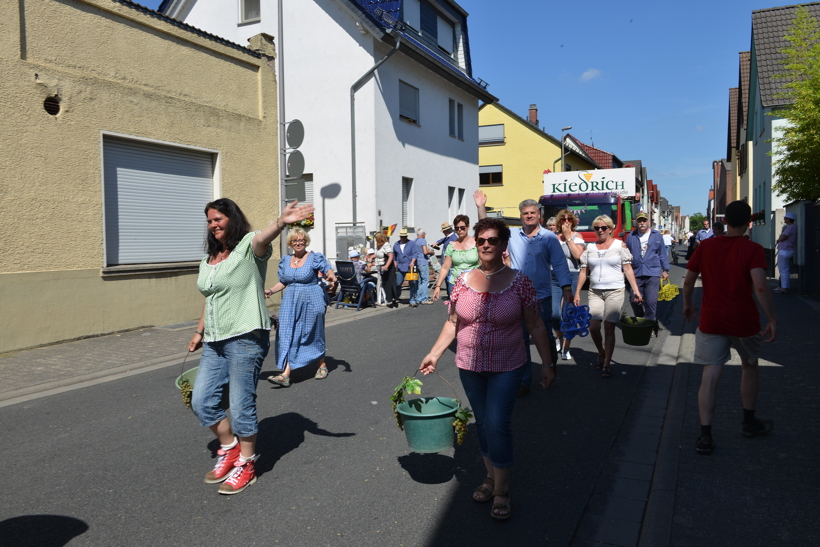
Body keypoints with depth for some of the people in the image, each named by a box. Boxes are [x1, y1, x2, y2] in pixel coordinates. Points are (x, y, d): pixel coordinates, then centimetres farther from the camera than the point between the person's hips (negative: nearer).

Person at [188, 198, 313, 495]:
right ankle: (230, 448, 30)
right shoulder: (208, 261, 17)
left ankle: (246, 464, 18)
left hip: (245, 338, -8)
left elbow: (263, 238, -32)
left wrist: (281, 222, -54)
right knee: (201, 401, 9)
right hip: (215, 342, 8)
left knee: (241, 405, -1)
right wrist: (199, 332, 26)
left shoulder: (248, 246, -7)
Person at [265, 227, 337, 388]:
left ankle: (322, 365, 30)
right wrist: (270, 291, 0)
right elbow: (283, 282, 15)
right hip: (290, 302, 4)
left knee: (313, 334, 8)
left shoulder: (315, 257, -3)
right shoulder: (285, 260, 10)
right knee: (288, 335, -6)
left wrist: (331, 276, -33)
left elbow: (328, 270, -11)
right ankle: (285, 374, -10)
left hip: (311, 302, -3)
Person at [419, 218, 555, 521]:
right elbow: (453, 322, 7)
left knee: (498, 424, -7)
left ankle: (501, 490, 10)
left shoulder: (519, 282, -7)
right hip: (469, 366, 3)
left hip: (506, 368, -3)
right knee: (482, 423, 12)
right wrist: (434, 354, 2)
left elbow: (536, 326, -2)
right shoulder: (464, 280, 0)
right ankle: (490, 477, 31)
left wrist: (547, 364, -3)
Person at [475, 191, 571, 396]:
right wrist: (481, 207, 1)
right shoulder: (511, 235, 5)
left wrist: (566, 289, -11)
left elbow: (560, 265, -2)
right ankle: (524, 381, 15)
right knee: (520, 339, 6)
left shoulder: (549, 237, -1)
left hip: (542, 296, -2)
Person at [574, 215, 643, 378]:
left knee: (609, 328, -5)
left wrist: (636, 290, -7)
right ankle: (601, 353, 22)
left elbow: (628, 269, 0)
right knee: (593, 327, -6)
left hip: (614, 292, -2)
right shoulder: (590, 248, 10)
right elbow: (584, 272, 11)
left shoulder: (619, 245, 3)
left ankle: (607, 364, 5)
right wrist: (577, 293, 7)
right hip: (595, 292, 3)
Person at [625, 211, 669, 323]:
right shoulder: (631, 236, 6)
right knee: (634, 301, 4)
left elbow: (662, 254, 11)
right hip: (636, 274, 1)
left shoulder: (657, 235, 6)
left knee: (651, 301, -8)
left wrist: (665, 270, 10)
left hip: (653, 273, -1)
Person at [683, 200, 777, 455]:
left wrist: (687, 305, 21)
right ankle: (749, 422, 38)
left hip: (711, 322, 1)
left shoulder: (705, 247, 0)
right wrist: (772, 320, -12)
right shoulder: (753, 250, -8)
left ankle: (705, 436, -3)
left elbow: (688, 282, 4)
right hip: (744, 323, -1)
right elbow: (760, 287, -20)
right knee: (749, 367, 23)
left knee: (710, 377, 1)